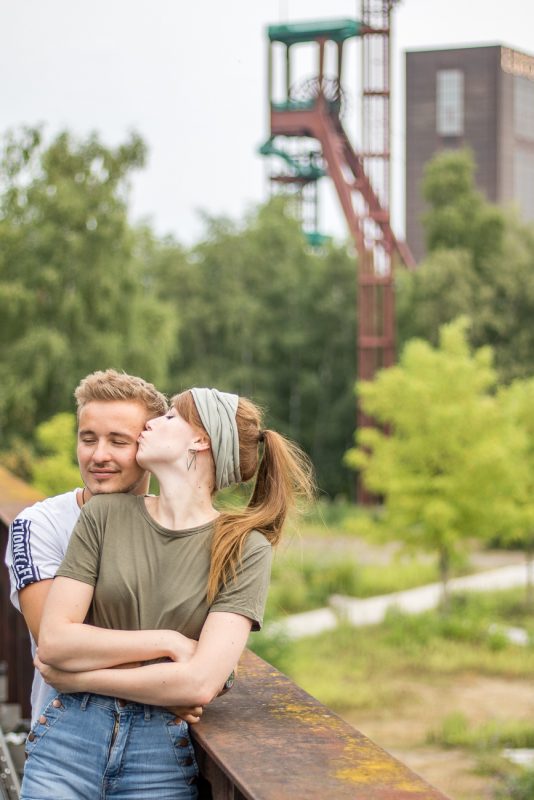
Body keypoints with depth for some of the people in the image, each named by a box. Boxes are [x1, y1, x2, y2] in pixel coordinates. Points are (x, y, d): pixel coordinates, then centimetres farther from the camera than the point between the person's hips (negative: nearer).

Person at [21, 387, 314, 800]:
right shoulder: (106, 515, 3)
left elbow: (199, 684, -15)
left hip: (162, 754, -1)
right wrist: (166, 641, -12)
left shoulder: (244, 549, -5)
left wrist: (79, 677, -9)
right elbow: (54, 640, -5)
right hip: (71, 736, 2)